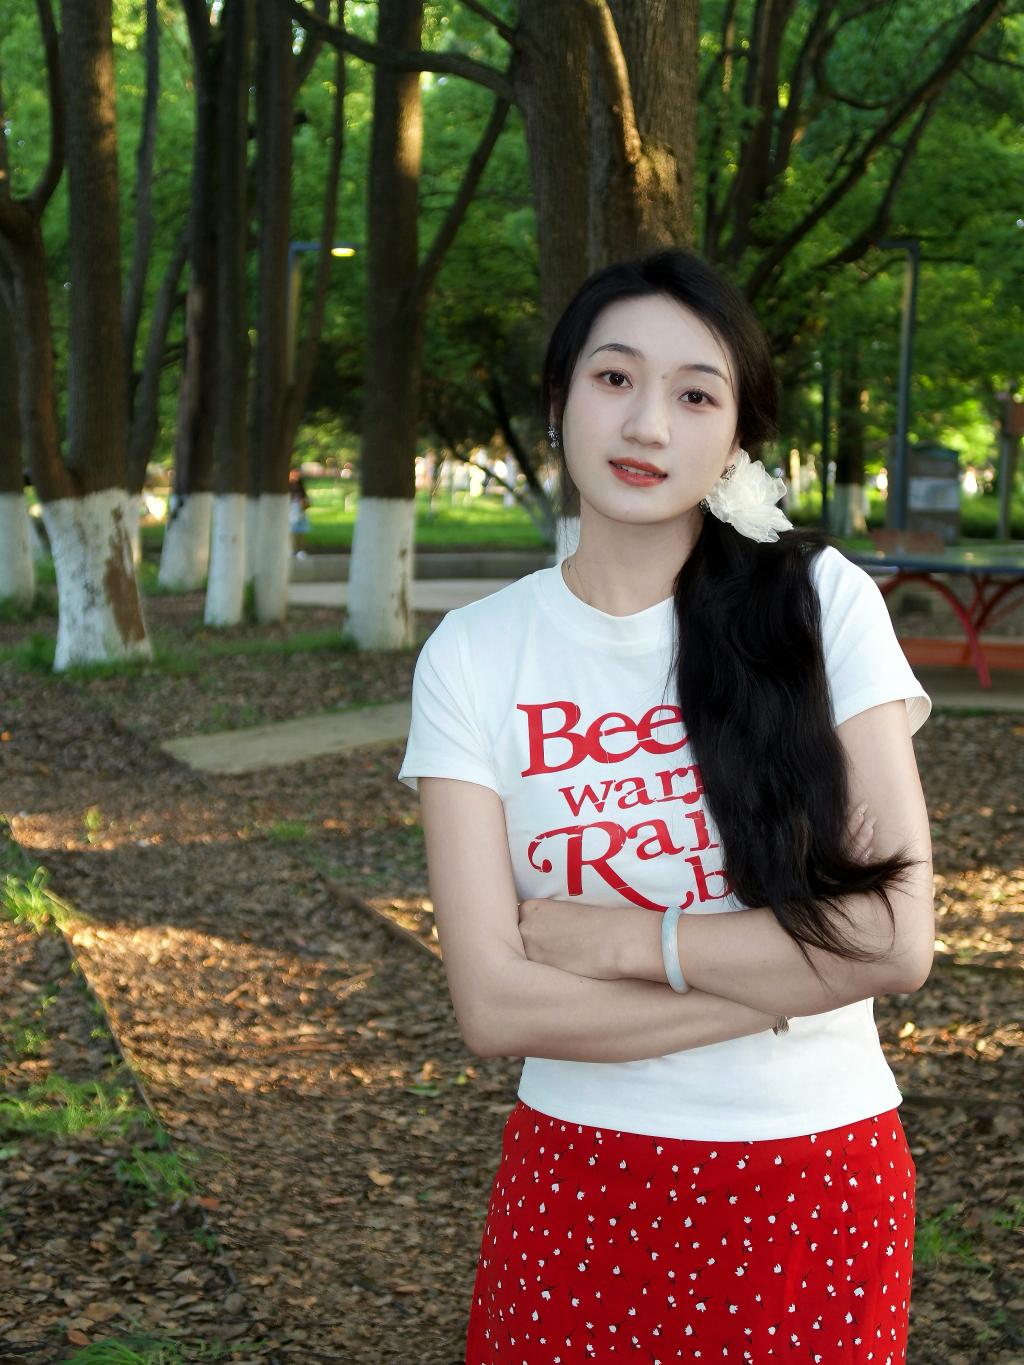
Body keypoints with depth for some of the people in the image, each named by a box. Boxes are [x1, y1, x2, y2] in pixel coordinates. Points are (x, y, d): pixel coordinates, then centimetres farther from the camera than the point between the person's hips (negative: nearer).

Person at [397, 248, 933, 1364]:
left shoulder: (821, 604, -8)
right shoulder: (474, 654, -6)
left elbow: (896, 938, -15)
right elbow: (494, 1006, -14)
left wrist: (612, 937, -14)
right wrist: (789, 979, -16)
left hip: (815, 1188, 0)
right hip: (575, 1183, 1)